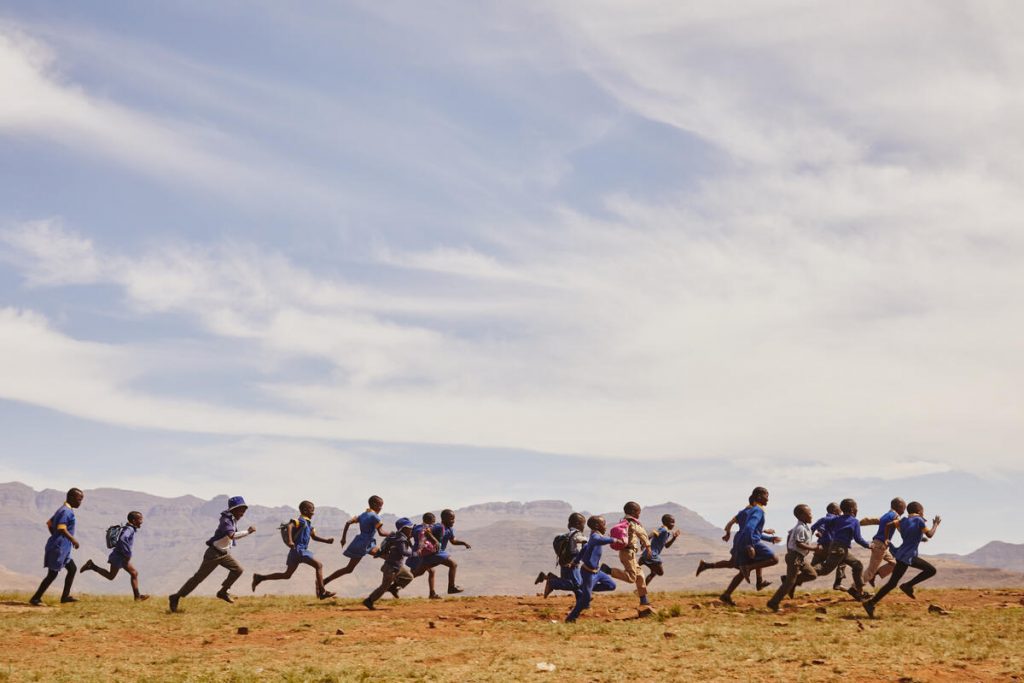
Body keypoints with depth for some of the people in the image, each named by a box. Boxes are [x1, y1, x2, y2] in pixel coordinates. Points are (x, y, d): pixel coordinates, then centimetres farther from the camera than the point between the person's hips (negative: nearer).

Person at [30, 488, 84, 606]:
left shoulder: (63, 509, 14)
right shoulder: (66, 511, -17)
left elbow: (49, 523, 21)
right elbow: (62, 529, -28)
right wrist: (73, 539, -20)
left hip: (62, 548, 10)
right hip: (58, 548, -10)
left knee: (72, 569, 16)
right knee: (52, 574, -4)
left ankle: (65, 596, 20)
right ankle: (36, 598, 2)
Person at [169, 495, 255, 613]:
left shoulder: (233, 519, 6)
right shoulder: (227, 520, -23)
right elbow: (232, 535, -40)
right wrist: (248, 532, -35)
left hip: (224, 553, 9)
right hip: (214, 553, -9)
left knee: (238, 570, 0)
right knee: (199, 577, -6)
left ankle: (223, 592, 14)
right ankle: (176, 597, 2)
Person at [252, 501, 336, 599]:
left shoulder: (308, 523, 20)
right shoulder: (301, 521, -9)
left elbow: (314, 537, 26)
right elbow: (289, 526, -26)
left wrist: (327, 540, 14)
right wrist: (290, 540, -38)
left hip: (297, 551, 10)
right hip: (299, 549, -10)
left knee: (287, 575, 15)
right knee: (319, 565, -11)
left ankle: (260, 577, 17)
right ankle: (322, 592, -14)